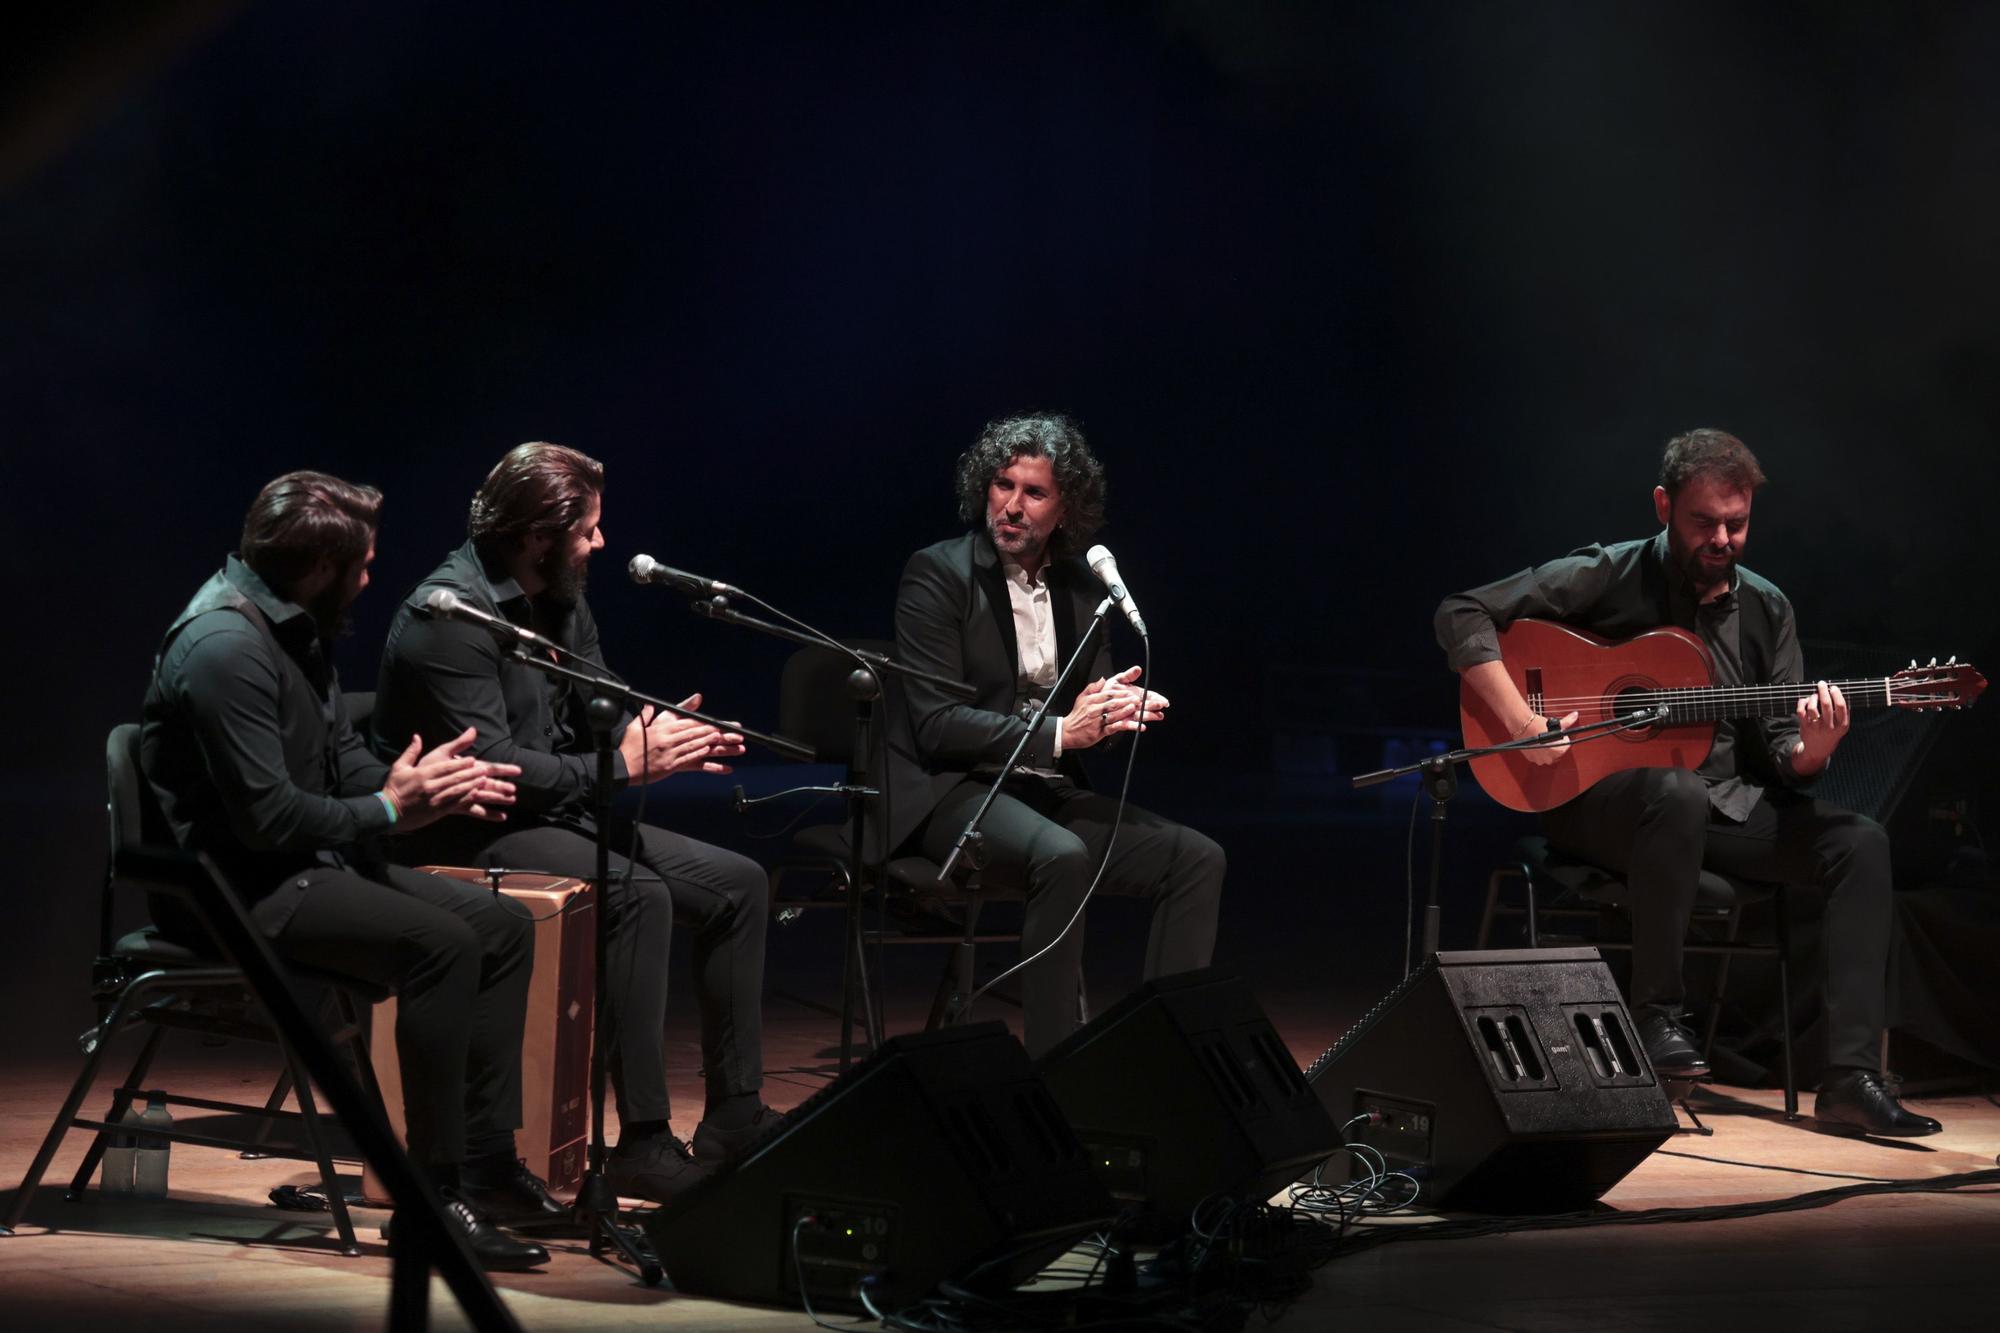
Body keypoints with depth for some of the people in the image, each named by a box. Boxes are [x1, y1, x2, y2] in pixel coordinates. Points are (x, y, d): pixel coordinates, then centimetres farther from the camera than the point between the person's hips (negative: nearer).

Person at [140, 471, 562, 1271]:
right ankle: (436, 1196, -23)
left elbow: (343, 757, 16)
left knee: (503, 928, 4)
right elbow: (267, 816, -26)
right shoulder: (226, 647, -22)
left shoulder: (296, 627, 11)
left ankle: (487, 1163, 5)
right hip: (234, 887, -11)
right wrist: (390, 810, -16)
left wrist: (428, 783, -4)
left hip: (309, 863, 11)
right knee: (438, 942, -28)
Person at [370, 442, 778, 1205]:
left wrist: (662, 736, -7)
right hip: (467, 835, -10)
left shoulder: (558, 602, 10)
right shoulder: (450, 614, -19)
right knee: (638, 895, -33)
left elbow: (605, 706, 17)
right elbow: (488, 765, -25)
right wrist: (621, 766, -24)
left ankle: (734, 1118, 3)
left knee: (737, 883, 1)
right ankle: (643, 1142, -31)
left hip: (561, 814, 10)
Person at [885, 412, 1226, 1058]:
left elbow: (1095, 711, 15)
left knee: (1197, 858, -11)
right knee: (1062, 857, -35)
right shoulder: (937, 574, -7)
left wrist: (1124, 710, -11)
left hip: (1049, 791, 7)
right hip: (951, 792, -7)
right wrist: (1059, 732, -24)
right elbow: (937, 725, -16)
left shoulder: (1082, 588, 11)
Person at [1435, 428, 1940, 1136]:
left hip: (1726, 802, 5)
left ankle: (1850, 1077, -24)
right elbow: (1462, 614, -11)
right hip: (1599, 799, -5)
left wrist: (1811, 750, -17)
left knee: (1859, 842, -17)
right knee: (1679, 794, -40)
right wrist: (1520, 720, -22)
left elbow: (1779, 754, 8)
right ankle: (1656, 1013, -26)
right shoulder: (1610, 575, -5)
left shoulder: (1765, 608, 10)